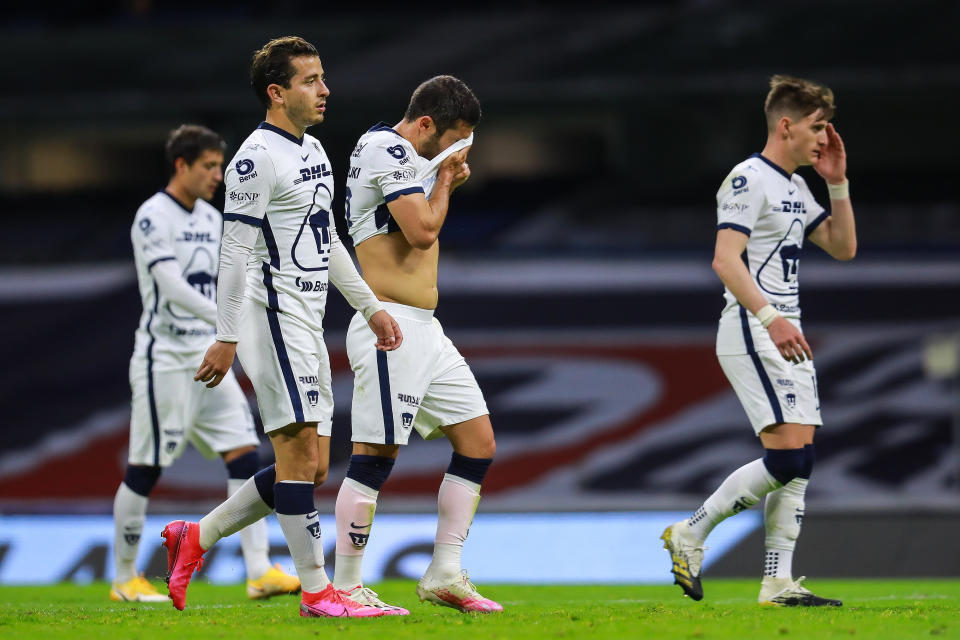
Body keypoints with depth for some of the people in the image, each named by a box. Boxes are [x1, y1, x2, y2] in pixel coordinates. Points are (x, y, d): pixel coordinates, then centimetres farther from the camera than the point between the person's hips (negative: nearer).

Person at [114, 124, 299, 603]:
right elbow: (172, 288, -24)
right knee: (145, 469, -1)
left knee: (244, 454, -3)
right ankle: (124, 579, 10)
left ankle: (259, 572, -7)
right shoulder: (153, 217, -12)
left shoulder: (211, 219, 13)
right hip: (164, 359, -7)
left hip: (208, 357, 7)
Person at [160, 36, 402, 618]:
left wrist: (371, 307, 22)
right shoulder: (258, 157, -12)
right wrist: (226, 338, -17)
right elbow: (235, 251, -15)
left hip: (307, 324, 10)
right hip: (273, 314, -10)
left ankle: (195, 538, 17)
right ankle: (316, 591, -8)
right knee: (300, 454, -11)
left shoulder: (313, 151, 17)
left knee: (312, 465, 8)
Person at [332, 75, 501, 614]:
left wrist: (448, 182, 14)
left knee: (479, 442, 7)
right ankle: (346, 587, -5)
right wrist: (445, 179, -3)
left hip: (424, 328, 10)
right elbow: (423, 232, -20)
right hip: (391, 327, -10)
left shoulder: (408, 157, 18)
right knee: (376, 455, -9)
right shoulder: (388, 150, -12)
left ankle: (445, 575, 9)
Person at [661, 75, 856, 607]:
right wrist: (770, 317, -30)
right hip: (751, 335, -9)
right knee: (787, 456, -18)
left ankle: (779, 583, 4)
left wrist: (837, 184, 12)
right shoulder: (749, 179, -10)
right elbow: (725, 259, -20)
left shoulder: (795, 188, 19)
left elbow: (843, 248, 23)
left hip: (786, 337, 9)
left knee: (799, 462, 3)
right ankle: (691, 533, -6)